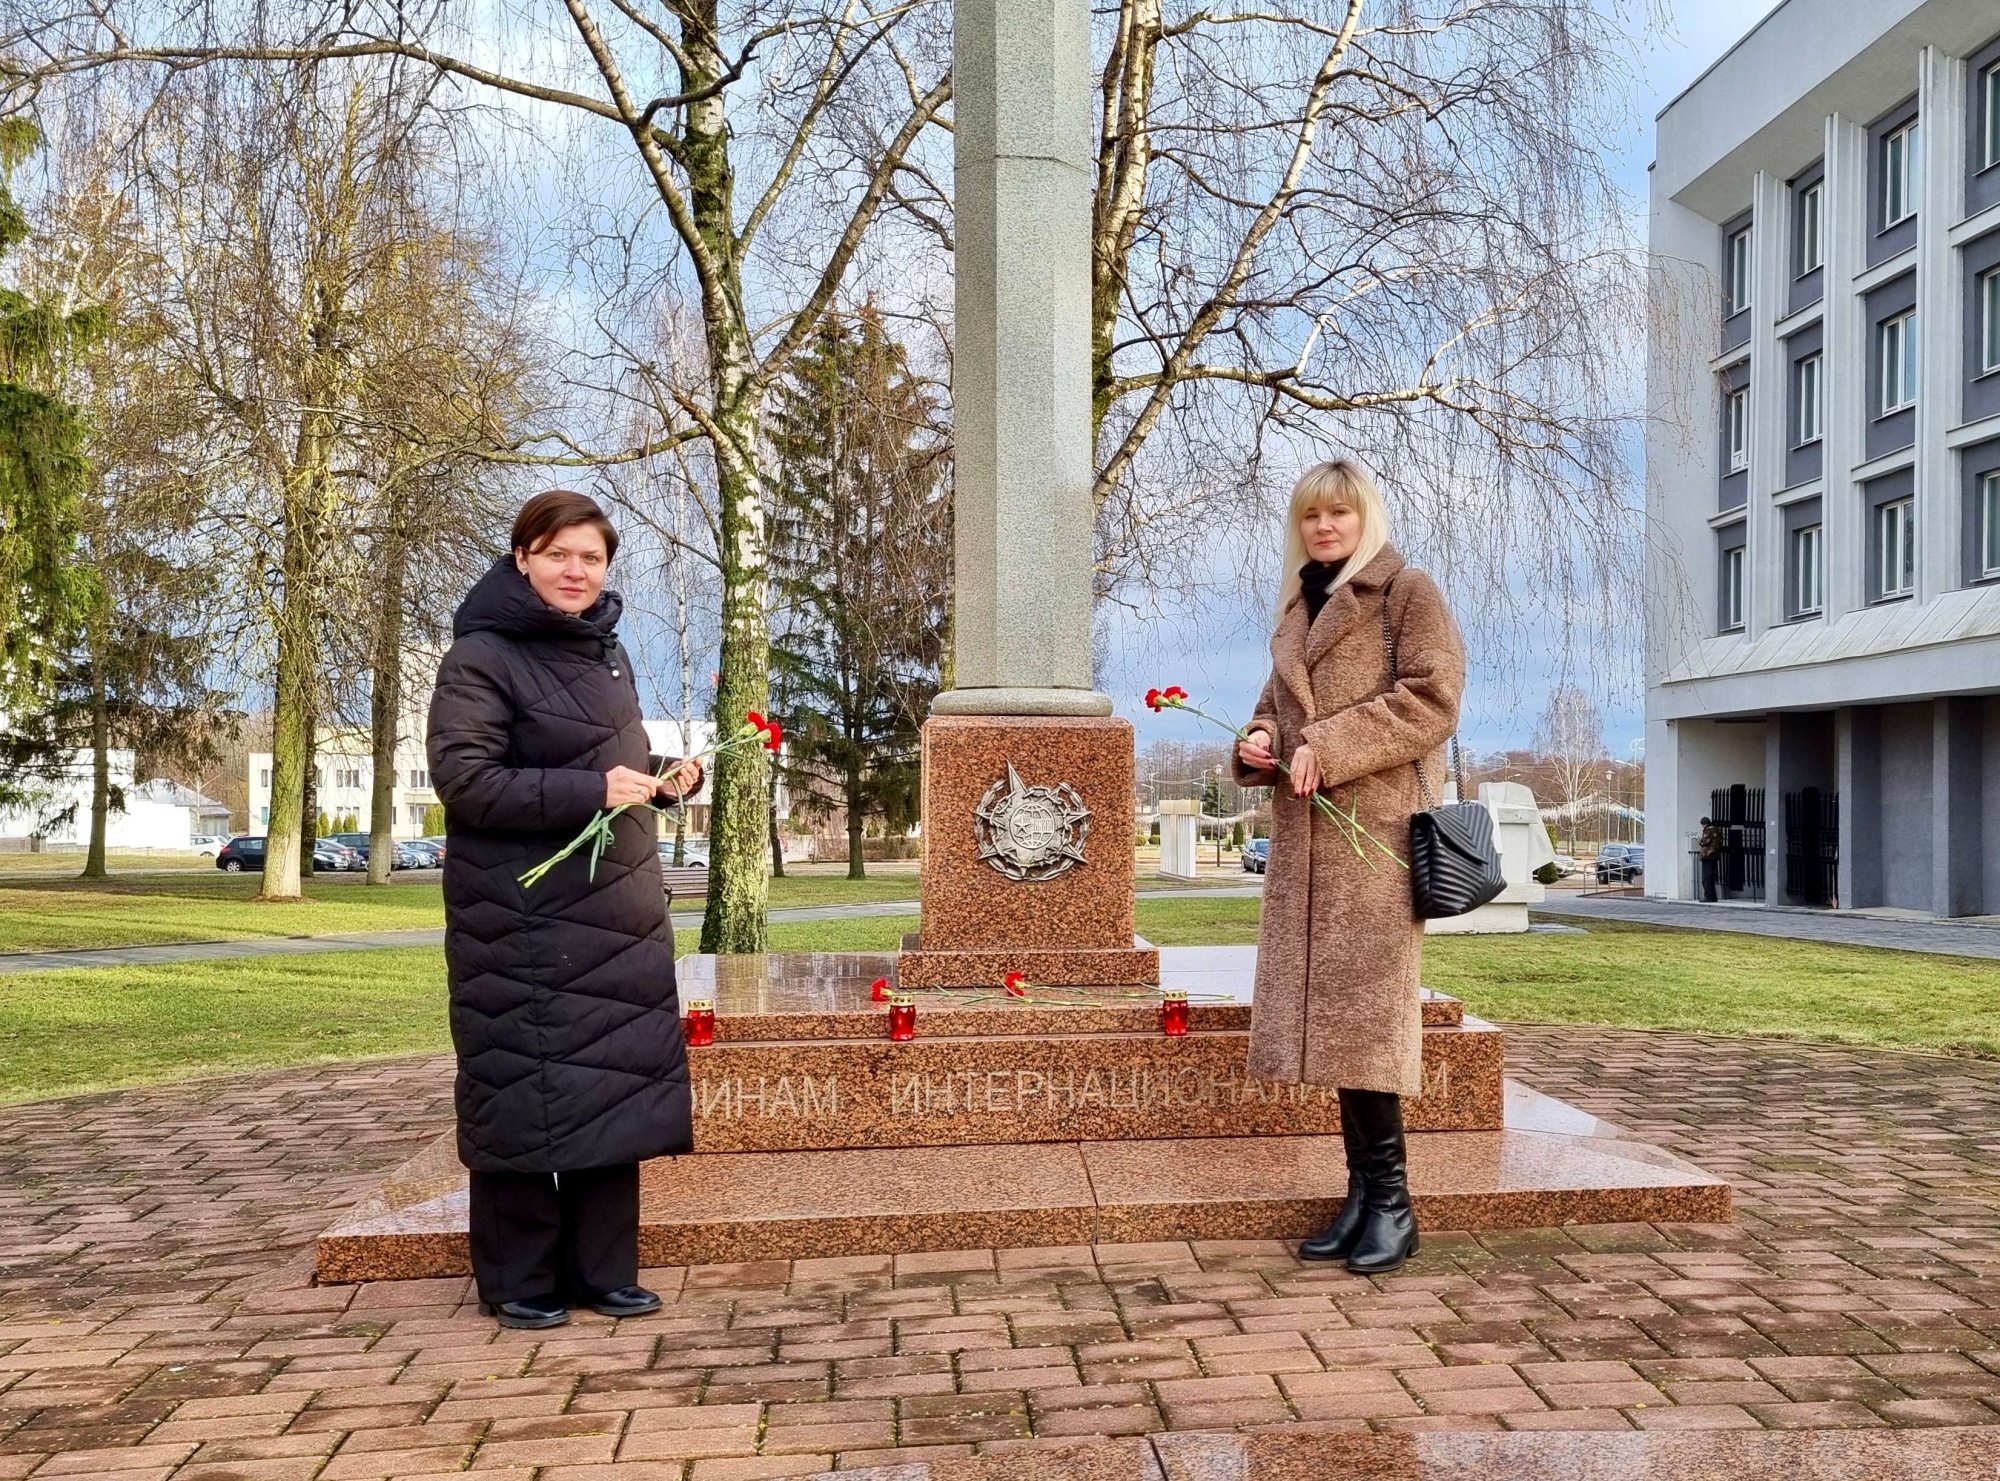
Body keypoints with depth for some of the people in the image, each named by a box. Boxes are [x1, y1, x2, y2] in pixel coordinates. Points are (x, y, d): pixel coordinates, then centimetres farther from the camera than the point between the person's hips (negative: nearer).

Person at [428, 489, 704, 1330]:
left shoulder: (607, 650, 14)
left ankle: (602, 1269, 19)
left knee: (616, 1083, 8)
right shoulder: (481, 657, -8)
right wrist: (590, 792, -22)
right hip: (521, 918, -7)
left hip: (617, 912, 7)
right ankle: (516, 1281, 14)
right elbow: (463, 778, -17)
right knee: (523, 1091, 0)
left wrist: (663, 780, 4)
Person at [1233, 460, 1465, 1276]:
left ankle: (1391, 1199, -1)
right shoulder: (1297, 609, 21)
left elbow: (1432, 698, -10)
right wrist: (1260, 741, 4)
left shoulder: (1407, 591, 1)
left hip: (1374, 823, -7)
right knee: (1325, 1005, 5)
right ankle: (1363, 1189, 12)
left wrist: (1331, 746, -16)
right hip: (1305, 831, 7)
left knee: (1364, 1003, -9)